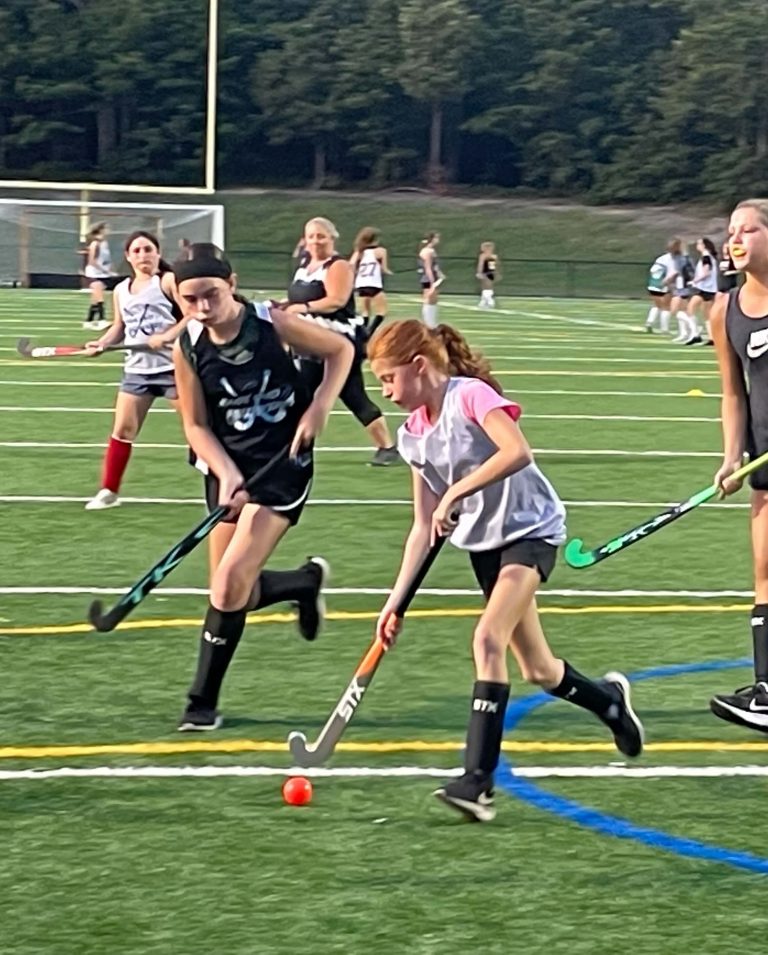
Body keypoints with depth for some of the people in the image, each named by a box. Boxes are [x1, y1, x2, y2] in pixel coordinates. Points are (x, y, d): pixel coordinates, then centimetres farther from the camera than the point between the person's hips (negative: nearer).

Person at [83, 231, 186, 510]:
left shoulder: (169, 281, -7)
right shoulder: (121, 290, 12)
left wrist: (167, 336, -26)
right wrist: (102, 343, -1)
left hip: (172, 366, -5)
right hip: (137, 369, 6)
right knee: (123, 429, 5)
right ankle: (109, 491, 13)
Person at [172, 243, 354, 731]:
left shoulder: (273, 324, -16)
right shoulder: (187, 349, -9)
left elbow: (341, 349, 0)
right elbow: (196, 425, -1)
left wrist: (319, 408, -12)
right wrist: (226, 474, -17)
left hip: (284, 463, -4)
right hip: (229, 466, 4)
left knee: (231, 581, -14)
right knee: (235, 593, 7)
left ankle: (203, 701, -1)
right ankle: (306, 582, 40)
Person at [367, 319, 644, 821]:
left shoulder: (471, 395, -17)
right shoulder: (414, 435, 4)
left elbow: (517, 452, -34)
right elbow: (424, 527, 6)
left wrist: (456, 491, -31)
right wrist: (396, 601, 1)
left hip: (531, 528, -8)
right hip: (483, 542, 8)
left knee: (489, 638, -25)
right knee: (538, 670, 12)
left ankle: (478, 780, -27)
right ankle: (611, 699, 44)